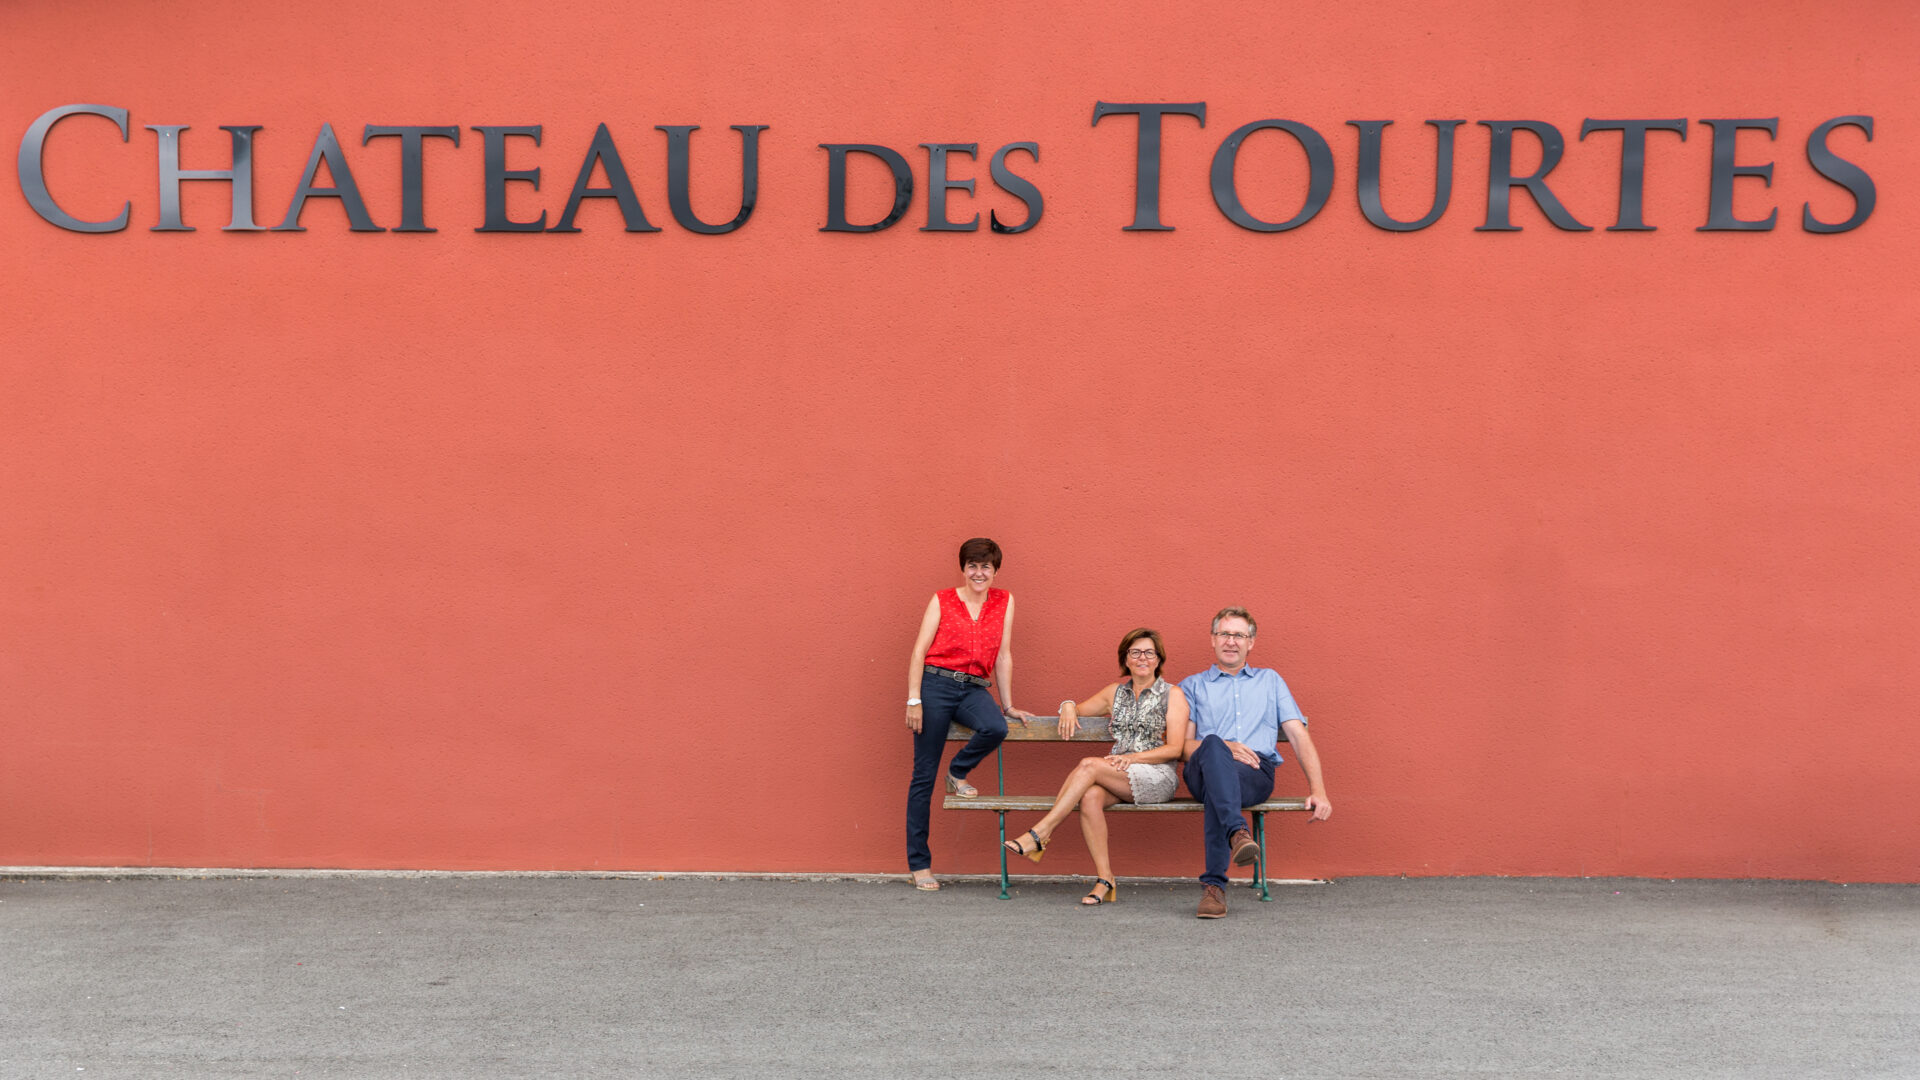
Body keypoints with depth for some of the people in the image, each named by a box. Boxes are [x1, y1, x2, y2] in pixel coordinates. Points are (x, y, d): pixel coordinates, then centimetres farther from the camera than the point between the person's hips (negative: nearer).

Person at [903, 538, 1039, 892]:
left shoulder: (1004, 601, 11)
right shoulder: (942, 601, 4)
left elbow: (1003, 655, 12)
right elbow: (919, 651, -1)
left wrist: (1007, 705, 9)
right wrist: (913, 700, -10)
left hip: (974, 689, 2)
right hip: (936, 683, -2)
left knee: (996, 728, -32)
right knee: (923, 776, -4)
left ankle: (958, 773, 1)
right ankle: (918, 863, 5)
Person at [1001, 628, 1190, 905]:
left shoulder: (1172, 695, 5)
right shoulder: (1115, 692, 20)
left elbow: (1175, 748, -4)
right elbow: (1078, 709, 30)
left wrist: (1132, 757, -15)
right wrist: (1068, 706, 4)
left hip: (1158, 778, -4)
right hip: (1117, 779, 4)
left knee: (1089, 765, -29)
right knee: (1090, 796, -32)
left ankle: (1040, 834, -27)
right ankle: (1104, 879, -29)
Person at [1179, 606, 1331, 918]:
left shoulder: (1270, 680, 29)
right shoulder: (1192, 686, 27)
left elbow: (1299, 735, 18)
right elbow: (1184, 746, 14)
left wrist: (1317, 789, 3)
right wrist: (1221, 748, -8)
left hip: (1255, 773, 1)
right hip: (1203, 771, 0)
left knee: (1217, 781, -39)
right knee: (1213, 744, -40)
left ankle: (1214, 884, -45)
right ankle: (1238, 833, -58)